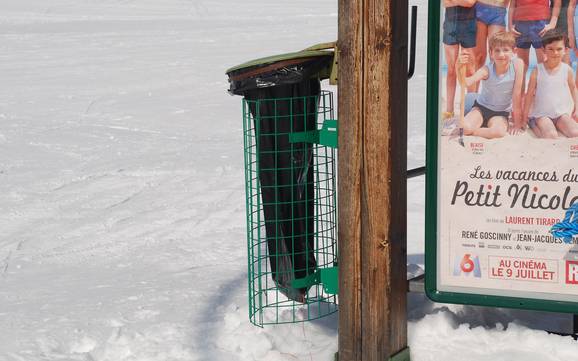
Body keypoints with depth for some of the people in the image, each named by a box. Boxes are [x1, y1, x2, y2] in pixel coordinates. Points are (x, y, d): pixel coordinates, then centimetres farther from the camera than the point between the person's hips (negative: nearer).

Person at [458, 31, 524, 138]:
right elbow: (466, 83, -35)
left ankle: (472, 132, -9)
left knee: (499, 132, -32)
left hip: (501, 113, 1)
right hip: (481, 108, -1)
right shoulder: (487, 70, -19)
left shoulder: (517, 64, -18)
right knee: (465, 127, -28)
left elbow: (517, 94, -14)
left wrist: (517, 123, -11)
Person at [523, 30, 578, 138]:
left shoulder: (567, 70, -2)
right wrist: (525, 115, 4)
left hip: (562, 113, 3)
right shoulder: (537, 71, -7)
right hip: (542, 114, -3)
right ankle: (533, 125, -4)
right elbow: (530, 94, 1)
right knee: (551, 136, -27)